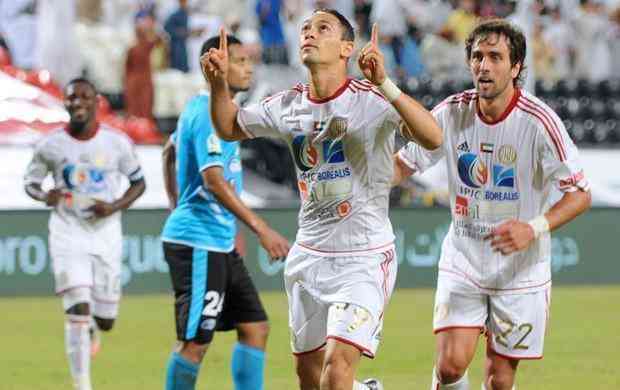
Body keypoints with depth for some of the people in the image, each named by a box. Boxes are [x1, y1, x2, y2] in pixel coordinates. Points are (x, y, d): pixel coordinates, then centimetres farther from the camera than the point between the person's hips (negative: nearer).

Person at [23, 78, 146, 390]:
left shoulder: (117, 142, -5)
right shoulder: (51, 145, -5)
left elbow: (138, 182, 6)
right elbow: (30, 182, 8)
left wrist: (115, 207, -12)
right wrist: (44, 196, -16)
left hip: (106, 234, 2)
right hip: (68, 233, -1)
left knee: (105, 320, 9)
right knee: (78, 308, -16)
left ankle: (91, 328, 48)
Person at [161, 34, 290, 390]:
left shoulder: (199, 108, 14)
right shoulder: (210, 115, -17)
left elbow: (170, 154, 28)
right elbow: (214, 181, -26)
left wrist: (179, 210, 33)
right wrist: (260, 228, -28)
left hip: (220, 244, 10)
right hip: (199, 243, -10)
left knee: (255, 328, 7)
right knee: (196, 341, -6)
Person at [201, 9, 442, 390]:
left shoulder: (371, 100, -14)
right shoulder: (288, 105, 4)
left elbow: (432, 138, -29)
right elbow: (229, 127, 20)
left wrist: (385, 84, -41)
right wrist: (219, 83, 1)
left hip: (364, 259, -6)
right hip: (308, 256, 6)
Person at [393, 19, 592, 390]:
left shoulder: (539, 121, -17)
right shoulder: (453, 112, -6)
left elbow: (580, 194, -13)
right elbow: (404, 164, 4)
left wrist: (535, 228, -29)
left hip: (520, 270, -2)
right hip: (462, 259, 2)